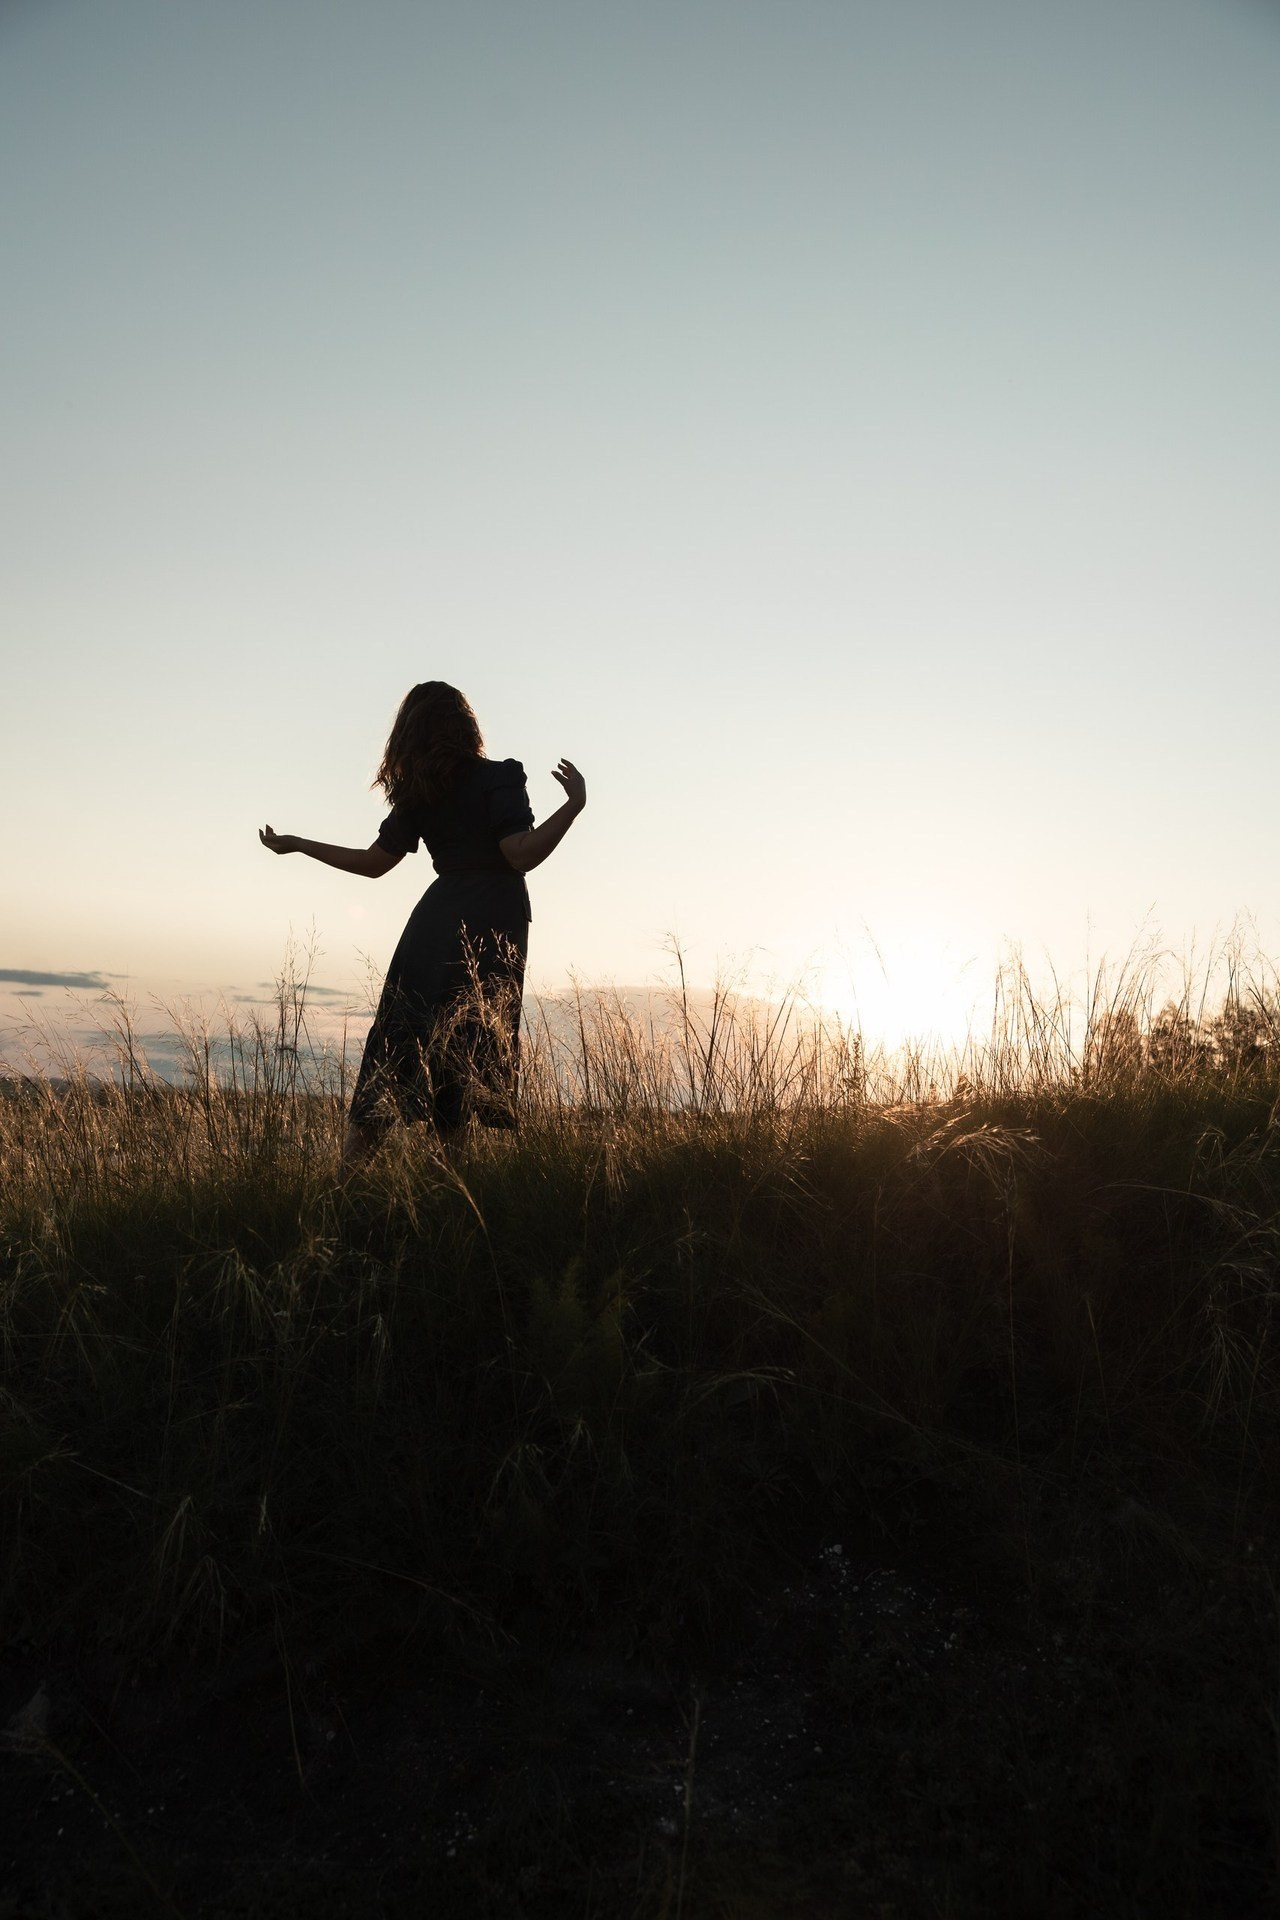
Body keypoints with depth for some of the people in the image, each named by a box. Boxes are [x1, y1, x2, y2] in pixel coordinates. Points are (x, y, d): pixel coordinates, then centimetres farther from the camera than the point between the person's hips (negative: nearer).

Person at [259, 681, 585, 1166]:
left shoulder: (417, 794, 8)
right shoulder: (499, 778, -6)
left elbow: (374, 862, 12)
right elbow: (522, 855, -17)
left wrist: (296, 845, 25)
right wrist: (574, 805, -18)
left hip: (435, 919, 5)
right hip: (491, 923, -5)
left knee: (396, 1044, 8)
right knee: (471, 1054, -3)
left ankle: (350, 1167, 9)